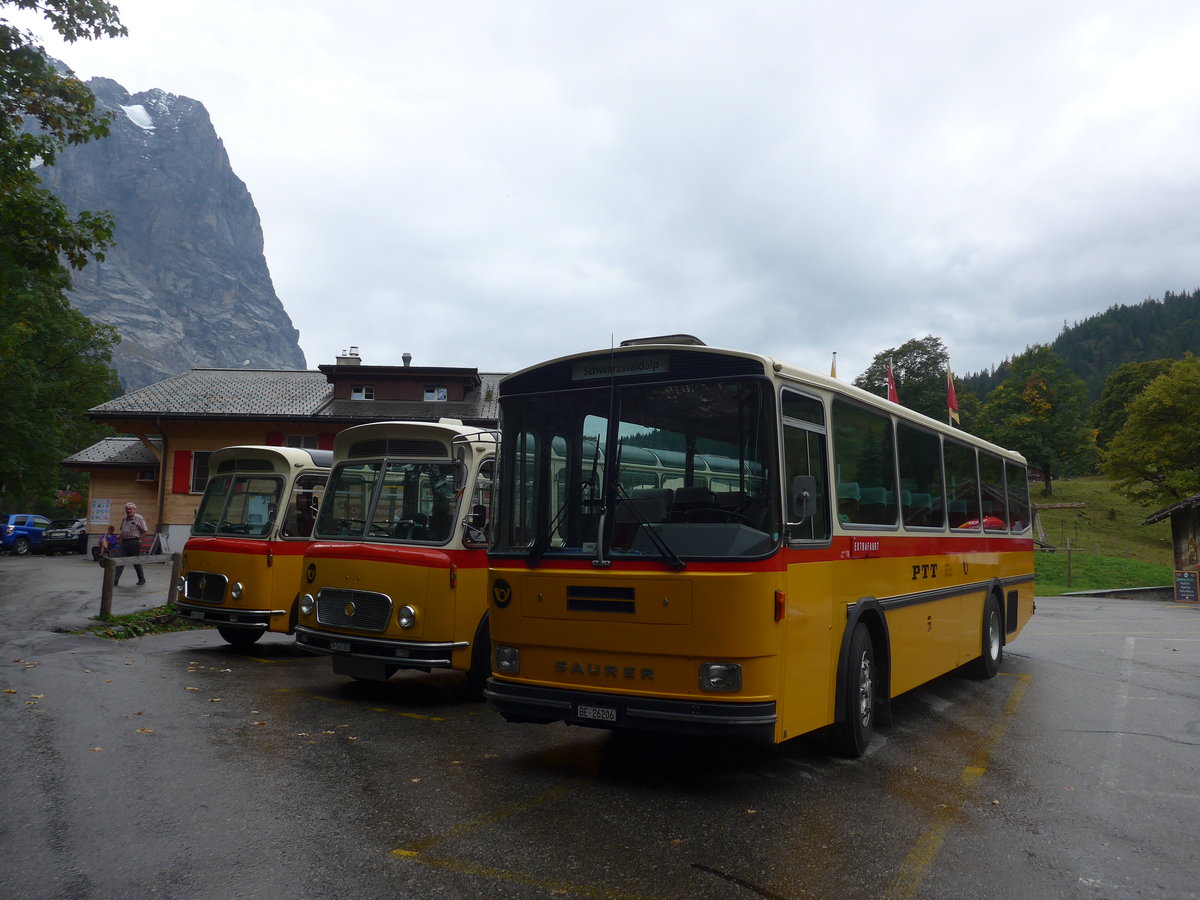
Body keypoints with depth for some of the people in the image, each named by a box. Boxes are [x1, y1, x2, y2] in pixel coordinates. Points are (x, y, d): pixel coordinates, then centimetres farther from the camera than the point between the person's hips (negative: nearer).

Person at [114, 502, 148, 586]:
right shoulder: (124, 519, 14)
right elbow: (122, 531, 23)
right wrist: (121, 541, 11)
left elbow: (145, 531, -6)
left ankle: (142, 579, 19)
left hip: (134, 543, -6)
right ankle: (115, 580, -9)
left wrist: (139, 540, -8)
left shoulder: (139, 518, -5)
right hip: (124, 543, 6)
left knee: (136, 562, 4)